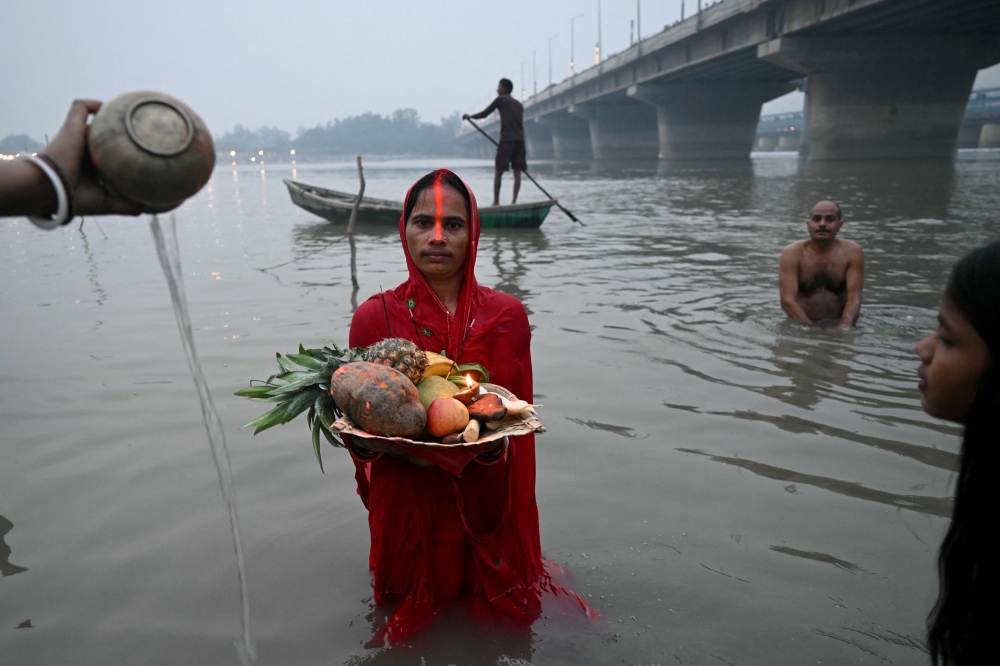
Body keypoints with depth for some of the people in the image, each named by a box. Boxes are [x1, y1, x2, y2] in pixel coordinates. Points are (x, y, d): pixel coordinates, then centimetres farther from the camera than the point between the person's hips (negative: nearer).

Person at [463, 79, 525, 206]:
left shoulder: (500, 100, 5)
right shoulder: (518, 104, 22)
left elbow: (484, 114, 8)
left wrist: (470, 116, 23)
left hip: (506, 140, -5)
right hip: (520, 140, 5)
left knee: (499, 172, 1)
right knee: (517, 172, 2)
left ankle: (496, 201, 0)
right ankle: (514, 201, -3)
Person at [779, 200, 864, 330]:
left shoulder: (852, 252, -1)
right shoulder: (793, 253, -5)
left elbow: (854, 299, -6)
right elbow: (787, 301, -13)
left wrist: (843, 328, -23)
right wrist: (811, 329, -24)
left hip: (839, 325, 1)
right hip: (802, 327, -1)